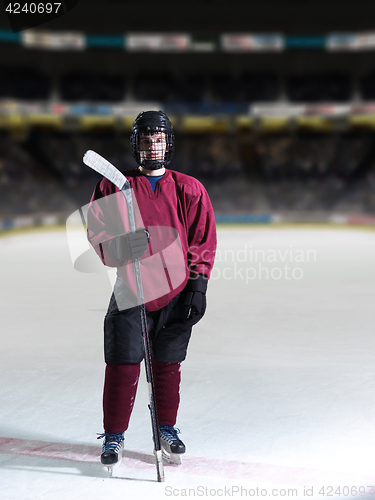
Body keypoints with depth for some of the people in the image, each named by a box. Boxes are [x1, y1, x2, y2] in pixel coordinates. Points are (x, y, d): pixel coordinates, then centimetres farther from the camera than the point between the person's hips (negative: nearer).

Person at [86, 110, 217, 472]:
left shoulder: (189, 190, 5)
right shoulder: (114, 187, 4)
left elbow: (203, 240, 5)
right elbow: (97, 233, 2)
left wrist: (198, 286, -3)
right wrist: (120, 244, -20)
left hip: (176, 292, 1)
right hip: (130, 290, -1)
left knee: (168, 366, 10)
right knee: (122, 365, -2)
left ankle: (167, 429, 30)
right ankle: (114, 436, 16)